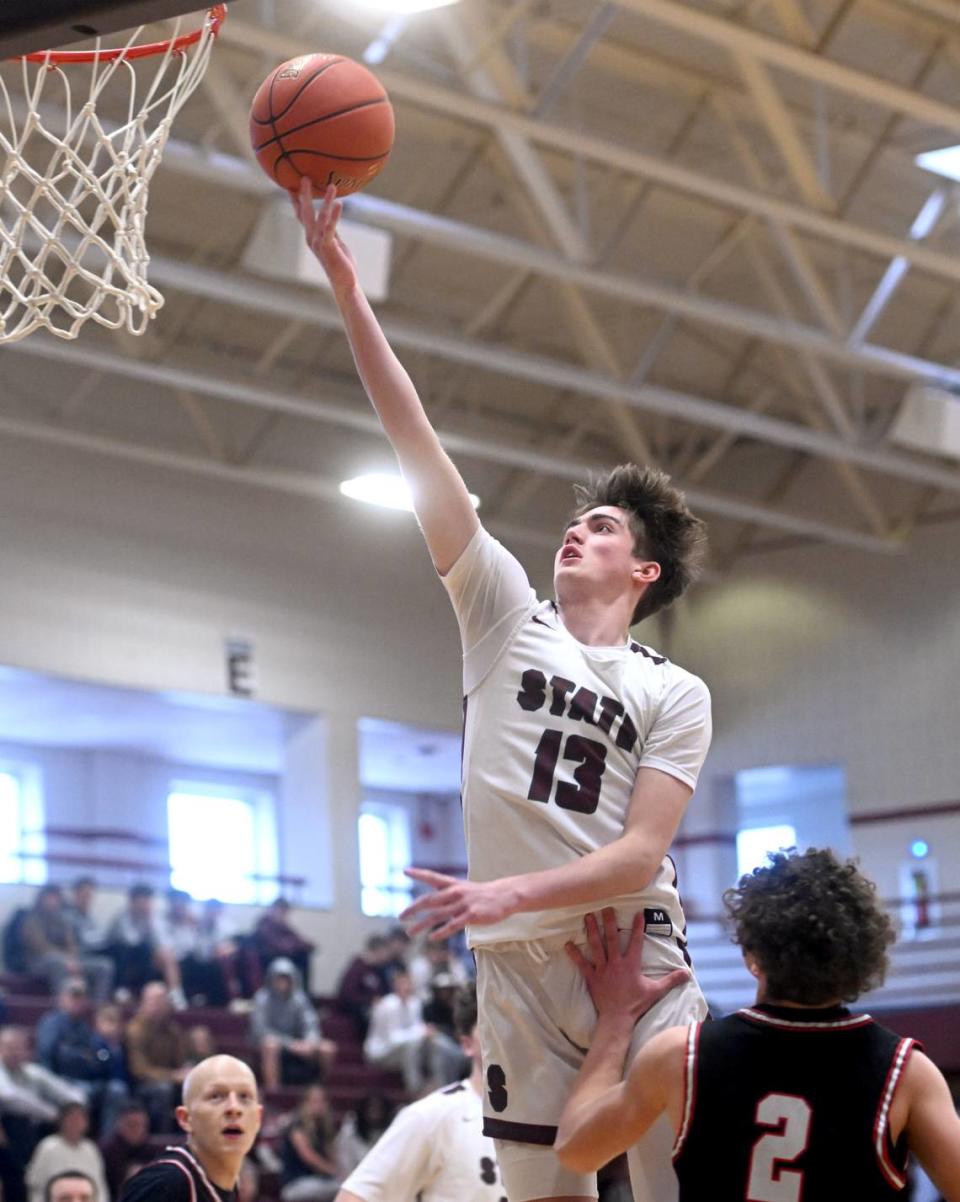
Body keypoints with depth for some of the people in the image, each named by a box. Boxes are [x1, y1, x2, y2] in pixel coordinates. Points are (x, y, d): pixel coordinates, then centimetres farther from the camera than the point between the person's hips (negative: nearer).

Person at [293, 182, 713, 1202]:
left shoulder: (675, 696, 5)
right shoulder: (506, 612, 10)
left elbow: (640, 855, -6)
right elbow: (415, 443, 2)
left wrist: (509, 893, -21)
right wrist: (342, 279, -3)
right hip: (516, 967, 2)